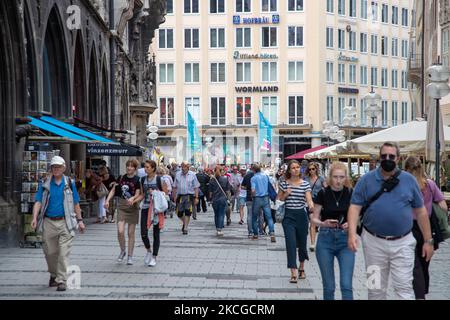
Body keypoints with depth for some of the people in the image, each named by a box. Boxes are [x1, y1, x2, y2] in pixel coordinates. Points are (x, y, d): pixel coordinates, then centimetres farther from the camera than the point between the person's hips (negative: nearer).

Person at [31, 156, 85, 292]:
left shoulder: (69, 183, 6)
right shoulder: (44, 184, 6)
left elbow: (76, 204, 9)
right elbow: (38, 202, -1)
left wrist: (80, 220, 7)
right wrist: (35, 217, -16)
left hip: (65, 223, -1)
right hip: (48, 223, 1)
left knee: (63, 253, -7)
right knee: (50, 252, 9)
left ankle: (62, 280, -4)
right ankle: (53, 275, 32)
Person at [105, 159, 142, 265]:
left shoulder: (137, 180, -4)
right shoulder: (122, 178, 6)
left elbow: (138, 194, -8)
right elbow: (114, 190, 12)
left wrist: (132, 198, -28)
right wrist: (107, 200, -1)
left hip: (133, 208, -2)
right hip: (122, 207, 2)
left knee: (131, 233, 4)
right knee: (120, 231, -11)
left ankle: (130, 256, 16)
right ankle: (122, 251, 14)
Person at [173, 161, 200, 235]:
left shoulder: (192, 175, 0)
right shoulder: (178, 174, 7)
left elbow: (196, 187, 1)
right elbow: (175, 187, 12)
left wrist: (196, 197, -5)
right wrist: (174, 196, 8)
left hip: (189, 196, -3)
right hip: (180, 196, 3)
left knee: (187, 212, -7)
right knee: (179, 213, 7)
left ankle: (185, 228, 2)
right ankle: (184, 223, 36)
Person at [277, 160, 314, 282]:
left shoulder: (305, 184, -1)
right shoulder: (283, 183, 1)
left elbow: (309, 199, -10)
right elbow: (279, 198, 12)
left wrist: (311, 205, -33)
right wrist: (286, 194, -9)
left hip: (301, 215, 1)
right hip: (288, 216, -1)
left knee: (302, 242, 13)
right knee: (291, 243, -12)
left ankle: (301, 268, 37)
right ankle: (293, 273, -12)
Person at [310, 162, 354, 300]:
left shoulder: (351, 193, -2)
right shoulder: (323, 193, -4)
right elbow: (314, 218, 1)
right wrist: (323, 223, -20)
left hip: (345, 240, 0)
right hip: (325, 239, 0)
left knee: (346, 285, -8)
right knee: (328, 286, 6)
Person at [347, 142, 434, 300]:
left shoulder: (409, 180, 2)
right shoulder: (366, 179, -1)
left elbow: (420, 211, 7)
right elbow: (355, 207, -4)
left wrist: (428, 240, 5)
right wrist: (352, 234, -18)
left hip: (402, 243, 0)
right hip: (374, 242, 0)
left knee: (404, 288, -3)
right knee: (376, 289, 12)